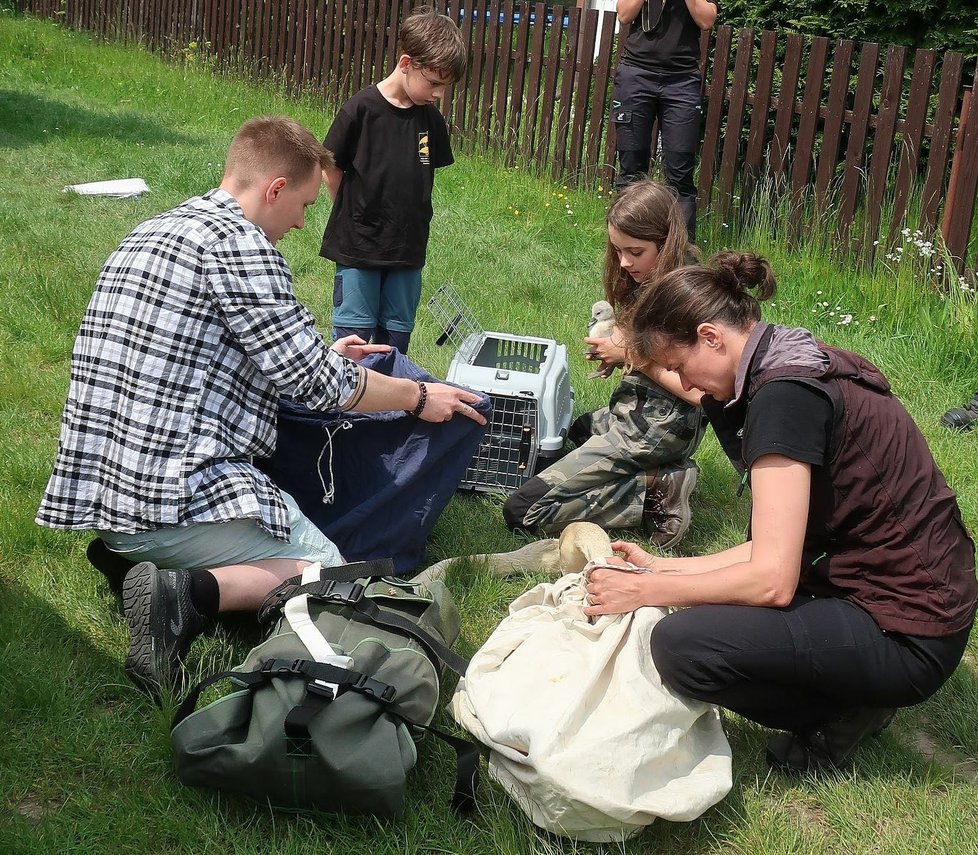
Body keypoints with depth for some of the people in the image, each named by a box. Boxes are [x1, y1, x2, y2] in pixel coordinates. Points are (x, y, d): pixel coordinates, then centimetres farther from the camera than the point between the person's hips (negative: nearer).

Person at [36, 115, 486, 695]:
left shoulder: (151, 233, 17)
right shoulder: (237, 243, -12)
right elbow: (317, 382, -9)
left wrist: (322, 354, 35)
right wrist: (418, 397, 7)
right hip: (173, 493, -9)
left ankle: (131, 554, 7)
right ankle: (192, 592, -18)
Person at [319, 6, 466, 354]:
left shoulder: (430, 119, 0)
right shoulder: (361, 109, -15)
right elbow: (332, 170, -6)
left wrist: (411, 219, 10)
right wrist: (355, 217, 3)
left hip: (408, 246, 5)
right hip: (358, 246, -4)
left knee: (397, 332, 14)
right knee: (354, 334, 2)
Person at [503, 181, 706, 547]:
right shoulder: (646, 283, 9)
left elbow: (698, 391, -24)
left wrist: (631, 354, -16)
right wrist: (613, 351, -5)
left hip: (656, 430, -10)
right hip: (632, 412, 10)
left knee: (522, 510, -13)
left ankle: (653, 494, -9)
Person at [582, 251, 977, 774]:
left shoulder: (785, 395, -21)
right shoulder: (802, 367, 9)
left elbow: (772, 579, -23)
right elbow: (779, 549, 11)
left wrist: (646, 590, -12)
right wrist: (661, 568, 11)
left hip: (905, 638, -10)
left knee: (680, 645, -22)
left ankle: (839, 723, -1)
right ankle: (854, 695, 13)